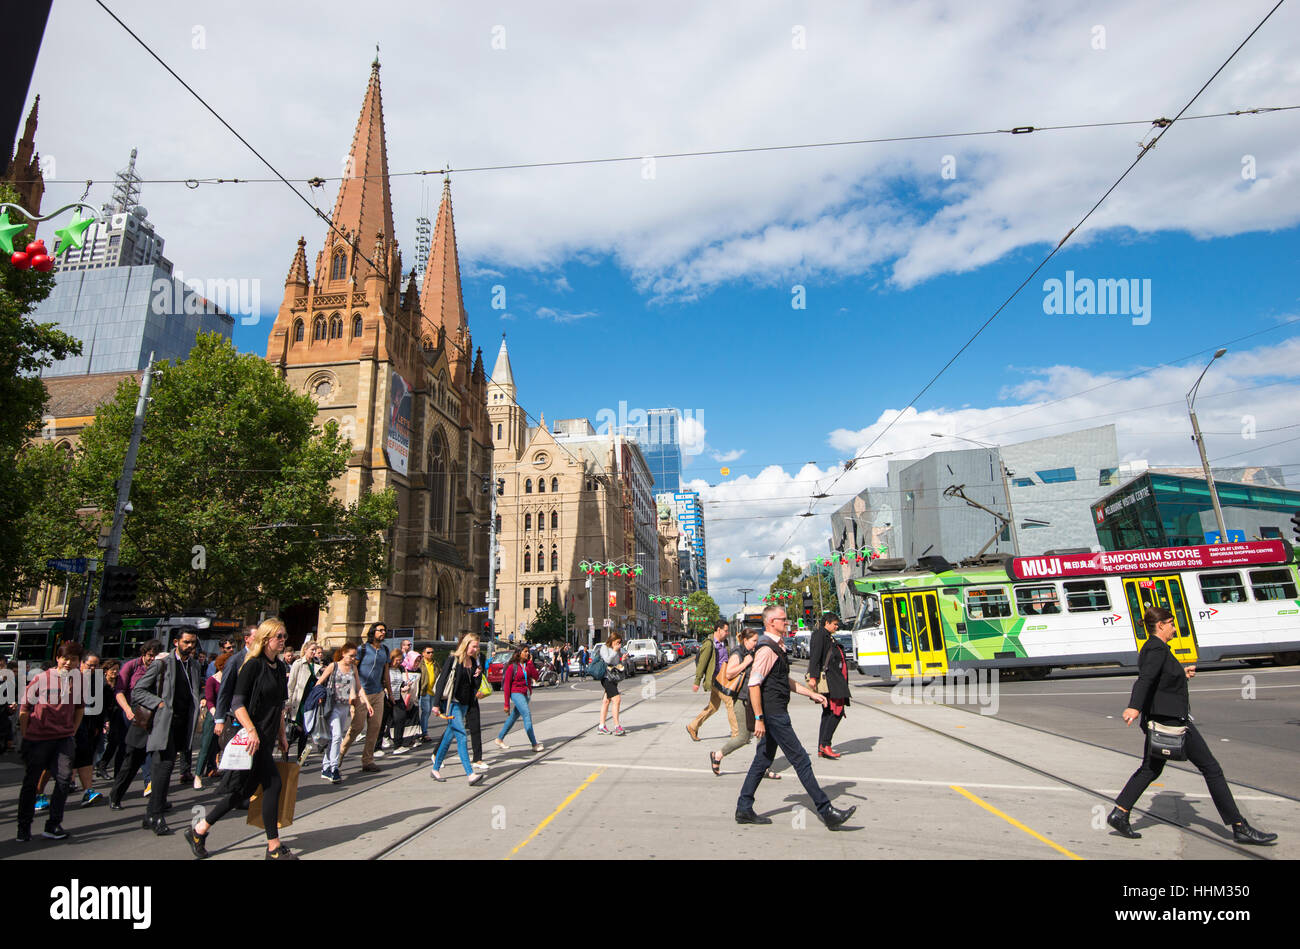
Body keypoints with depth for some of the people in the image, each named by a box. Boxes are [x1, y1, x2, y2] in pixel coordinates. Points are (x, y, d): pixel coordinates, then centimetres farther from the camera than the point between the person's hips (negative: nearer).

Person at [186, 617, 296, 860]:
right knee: (272, 784, -7)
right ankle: (274, 848, 4)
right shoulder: (253, 665, -12)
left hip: (268, 737, 8)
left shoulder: (281, 668, 12)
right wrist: (251, 731, -25)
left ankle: (199, 830, 28)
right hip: (253, 738, -8)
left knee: (246, 789, 13)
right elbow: (237, 703, -16)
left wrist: (281, 736, 19)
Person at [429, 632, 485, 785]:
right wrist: (436, 704, -13)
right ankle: (470, 774, -17)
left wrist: (479, 675, -8)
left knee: (449, 736, 15)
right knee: (462, 737, -13)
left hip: (464, 703, 7)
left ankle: (435, 769, 28)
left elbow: (476, 686, 13)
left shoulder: (473, 662, 10)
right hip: (452, 703, -7)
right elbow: (442, 681, -10)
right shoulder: (453, 660, -9)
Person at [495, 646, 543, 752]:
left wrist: (530, 663, -8)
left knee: (514, 717, 14)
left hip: (526, 694, 7)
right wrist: (507, 704, -8)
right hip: (516, 693, -7)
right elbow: (507, 685, -7)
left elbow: (535, 676, -5)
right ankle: (534, 744, -15)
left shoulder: (528, 665, 9)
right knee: (527, 714, -17)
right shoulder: (512, 666, -8)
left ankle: (499, 739, 30)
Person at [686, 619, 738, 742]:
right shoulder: (709, 644, -15)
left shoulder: (724, 642, 12)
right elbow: (701, 663, -14)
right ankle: (736, 734, 2)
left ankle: (692, 727, 25)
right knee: (730, 703, -7)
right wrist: (697, 682, -13)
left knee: (713, 706, 14)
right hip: (715, 679, -9)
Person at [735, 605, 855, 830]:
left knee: (763, 759, 13)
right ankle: (826, 811, 3)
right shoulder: (766, 649, -17)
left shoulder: (776, 646, 16)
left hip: (774, 713, 10)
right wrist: (759, 718, -23)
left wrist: (812, 694, 18)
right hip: (773, 713, -10)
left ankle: (744, 809, 19)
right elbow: (754, 684, -22)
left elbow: (786, 681, 25)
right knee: (800, 759, -4)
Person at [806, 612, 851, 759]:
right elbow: (814, 656, -18)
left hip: (834, 679, 10)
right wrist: (813, 677, -26)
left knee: (828, 712, 8)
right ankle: (825, 744, -11)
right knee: (838, 710, -13)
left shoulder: (829, 637, 23)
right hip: (827, 678, -10)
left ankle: (821, 748, 10)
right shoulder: (820, 635, -8)